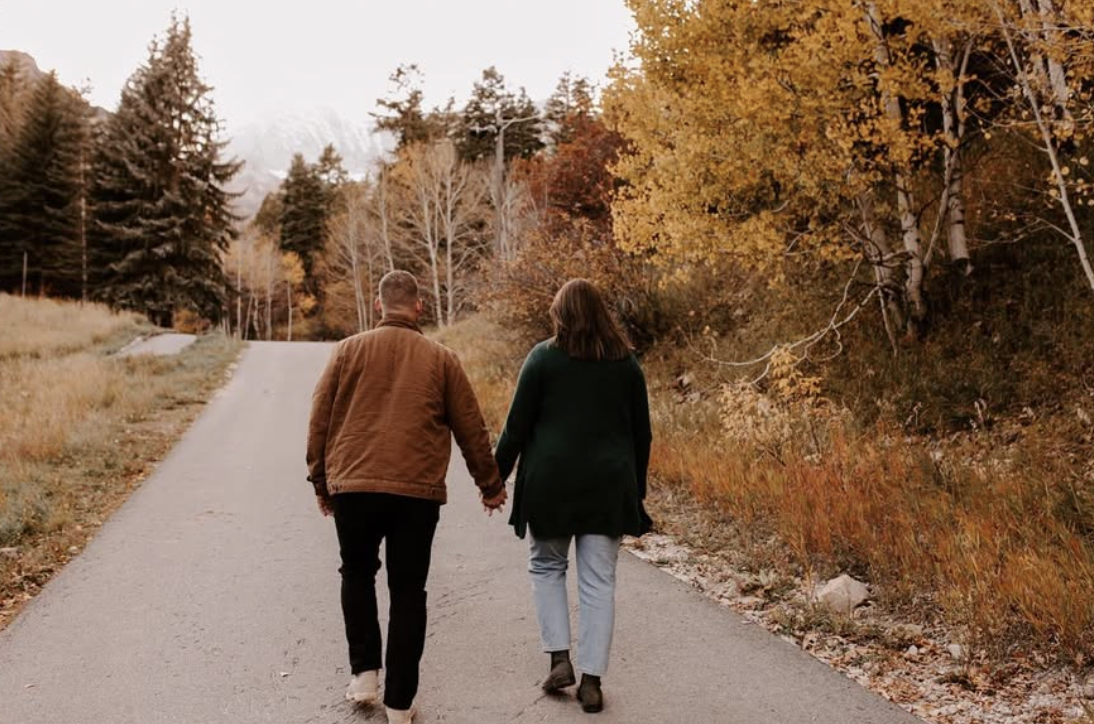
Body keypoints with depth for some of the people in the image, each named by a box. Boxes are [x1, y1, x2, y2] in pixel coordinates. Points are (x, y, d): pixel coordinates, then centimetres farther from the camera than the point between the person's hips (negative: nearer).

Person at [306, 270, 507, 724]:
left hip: (353, 486, 0)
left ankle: (365, 673, 18)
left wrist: (321, 481, 16)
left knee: (357, 574, 22)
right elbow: (471, 429, 9)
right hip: (418, 492, 0)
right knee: (408, 592, 8)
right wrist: (490, 486, 21)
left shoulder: (349, 350, 5)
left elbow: (320, 420, 6)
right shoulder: (441, 360, 6)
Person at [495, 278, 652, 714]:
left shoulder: (543, 357, -3)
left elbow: (517, 426, -3)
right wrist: (636, 490, 19)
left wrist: (497, 476, 7)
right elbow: (641, 433, 10)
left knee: (547, 566, 18)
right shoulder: (626, 363, 7)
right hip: (609, 484, 2)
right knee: (599, 582, 6)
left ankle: (559, 659, 8)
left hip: (551, 482, -2)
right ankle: (592, 681, 5)